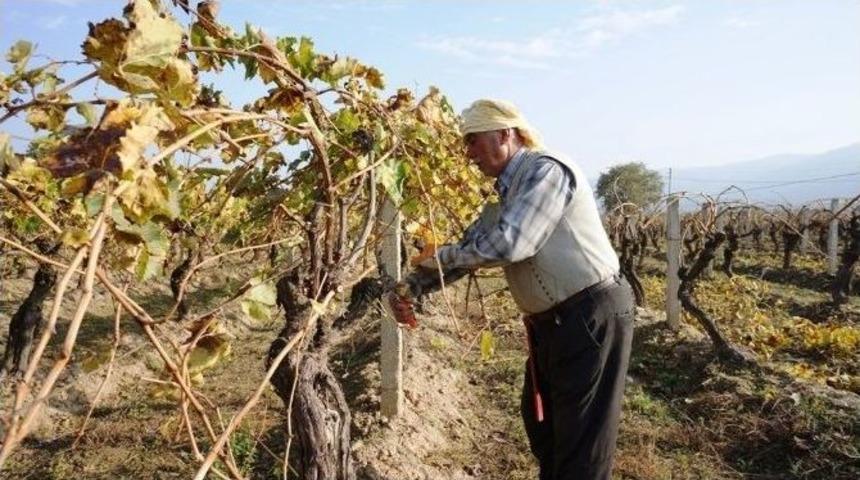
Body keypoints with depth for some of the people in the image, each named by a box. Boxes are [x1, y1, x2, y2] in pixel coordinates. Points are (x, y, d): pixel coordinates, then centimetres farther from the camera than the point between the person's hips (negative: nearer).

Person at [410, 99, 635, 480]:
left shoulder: (546, 170, -17)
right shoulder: (506, 190, 12)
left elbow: (508, 244, -28)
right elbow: (471, 247, 14)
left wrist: (442, 256, -15)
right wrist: (413, 285, 4)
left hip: (591, 315, -10)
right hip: (549, 320, 10)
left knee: (581, 435, 1)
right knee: (539, 421, 22)